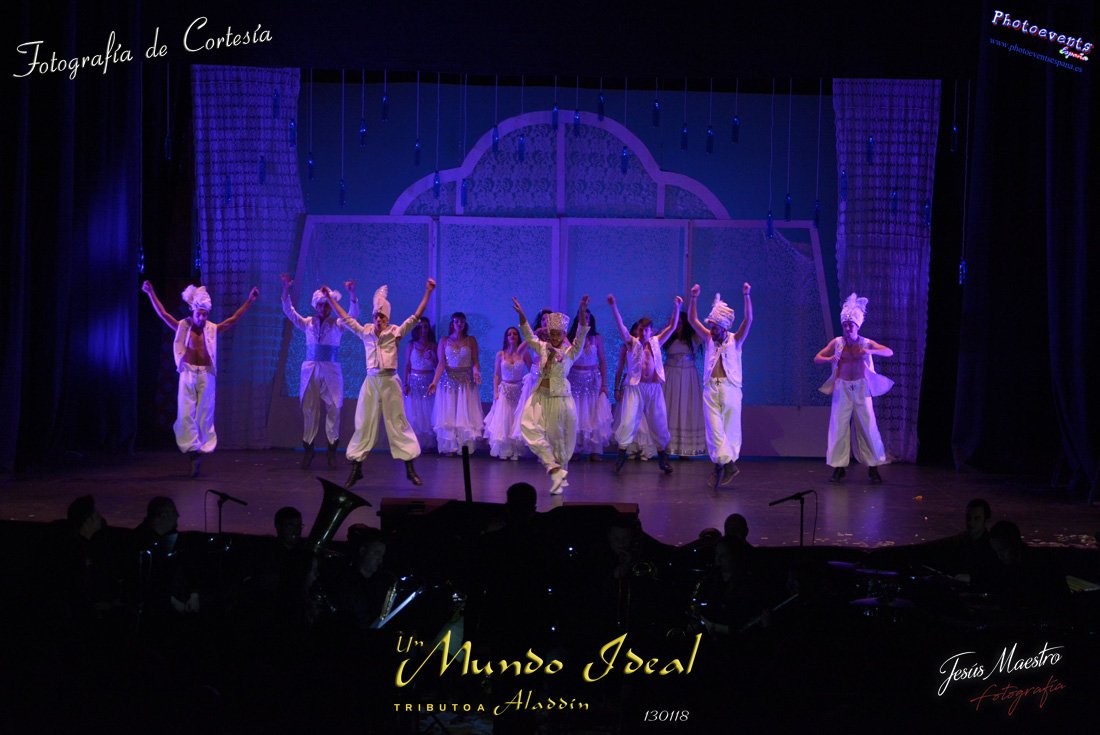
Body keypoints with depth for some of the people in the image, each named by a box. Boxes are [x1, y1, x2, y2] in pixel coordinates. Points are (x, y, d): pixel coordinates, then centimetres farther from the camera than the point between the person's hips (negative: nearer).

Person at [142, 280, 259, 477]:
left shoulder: (212, 329, 6)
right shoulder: (183, 327, 4)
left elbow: (234, 319, 6)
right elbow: (163, 314, 2)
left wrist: (249, 300, 2)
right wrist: (151, 294, -4)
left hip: (206, 375, 1)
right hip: (188, 374, 0)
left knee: (204, 415, 1)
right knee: (186, 415, -6)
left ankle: (200, 452, 8)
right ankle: (192, 449, -2)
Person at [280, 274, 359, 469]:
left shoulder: (338, 325, 5)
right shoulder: (308, 323, 10)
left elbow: (353, 315, -9)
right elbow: (289, 311, 4)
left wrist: (352, 295, -23)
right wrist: (286, 290, -9)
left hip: (331, 372, -1)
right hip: (310, 370, 2)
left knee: (333, 410, -3)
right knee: (309, 410, 2)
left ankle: (332, 450, 4)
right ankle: (308, 449, 8)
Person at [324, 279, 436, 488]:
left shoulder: (396, 332, 0)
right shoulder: (365, 332, 7)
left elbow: (416, 316, -4)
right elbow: (346, 318, 14)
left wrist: (428, 292, -10)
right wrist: (329, 297, 15)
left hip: (389, 381, -2)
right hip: (371, 381, 2)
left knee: (397, 424, 1)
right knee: (363, 425, 4)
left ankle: (410, 469, 6)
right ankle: (356, 469, 9)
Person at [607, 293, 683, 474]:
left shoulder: (656, 342, 10)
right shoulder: (632, 343, 3)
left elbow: (672, 327, 6)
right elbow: (621, 326, -10)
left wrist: (676, 307, -6)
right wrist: (614, 307, -22)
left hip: (654, 387, 3)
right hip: (635, 387, -3)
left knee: (659, 422, 6)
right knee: (628, 420, -9)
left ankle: (662, 458, 17)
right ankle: (621, 455, -4)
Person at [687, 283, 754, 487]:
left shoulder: (735, 340, 4)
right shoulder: (709, 339, 12)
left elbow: (748, 320, -7)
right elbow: (693, 320, 7)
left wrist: (746, 296, -17)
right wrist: (694, 298, -5)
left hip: (730, 388, -3)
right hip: (710, 388, 3)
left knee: (730, 427, 2)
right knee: (713, 427, -6)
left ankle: (725, 463, 10)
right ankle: (726, 463, -7)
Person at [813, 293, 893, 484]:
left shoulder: (866, 343, 0)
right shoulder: (837, 343, 2)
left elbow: (889, 352, -9)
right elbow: (817, 358, 5)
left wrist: (870, 351, -25)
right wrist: (830, 359, -17)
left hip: (861, 389, -1)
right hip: (842, 389, 1)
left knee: (867, 426, -1)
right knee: (839, 427, -2)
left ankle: (873, 468, 7)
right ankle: (838, 467, 5)